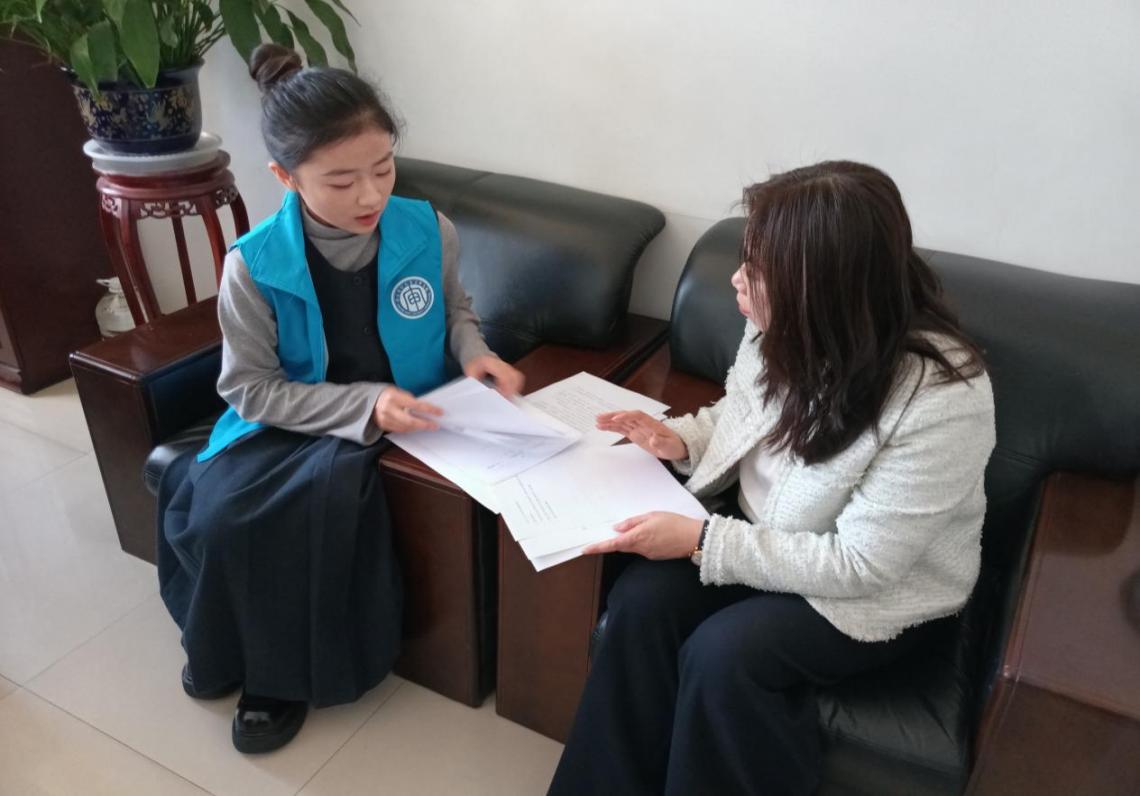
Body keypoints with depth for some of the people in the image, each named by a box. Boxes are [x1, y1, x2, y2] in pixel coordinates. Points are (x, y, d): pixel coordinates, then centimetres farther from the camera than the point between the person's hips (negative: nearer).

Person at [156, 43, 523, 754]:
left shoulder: (430, 232, -11)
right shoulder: (254, 265, -16)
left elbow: (455, 310, 10)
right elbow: (250, 389, -12)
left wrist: (473, 352, -14)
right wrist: (363, 403, -25)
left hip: (406, 425, 0)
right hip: (289, 423, 1)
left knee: (321, 491, -29)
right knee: (217, 511, -22)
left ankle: (284, 673, 0)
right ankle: (234, 648, 14)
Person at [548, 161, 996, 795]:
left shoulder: (939, 402, -31)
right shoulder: (785, 325, -13)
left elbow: (858, 565, -26)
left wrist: (702, 540, -28)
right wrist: (682, 440, -11)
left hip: (885, 589, -5)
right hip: (767, 532, 6)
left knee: (722, 653, -26)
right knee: (640, 600, -16)